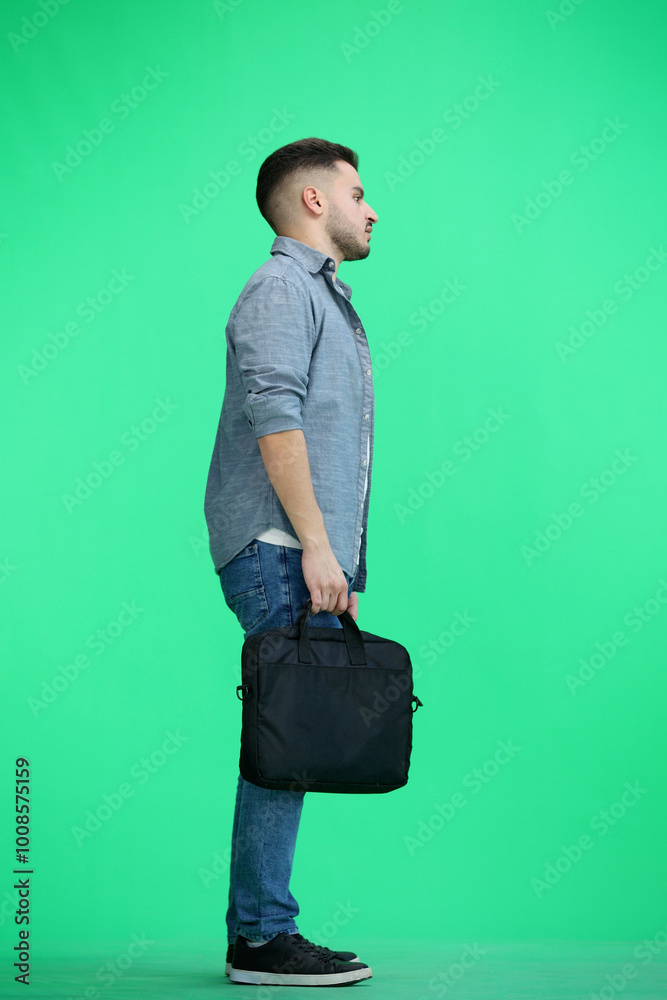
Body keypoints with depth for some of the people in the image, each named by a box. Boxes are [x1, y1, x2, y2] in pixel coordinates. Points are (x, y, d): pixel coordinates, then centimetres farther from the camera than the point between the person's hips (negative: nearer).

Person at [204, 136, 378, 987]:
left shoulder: (326, 297, 27)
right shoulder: (281, 287, -4)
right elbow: (273, 417, -17)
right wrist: (315, 545, -21)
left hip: (309, 561, 10)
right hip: (278, 553, -9)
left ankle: (261, 932, 12)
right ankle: (261, 938, -5)